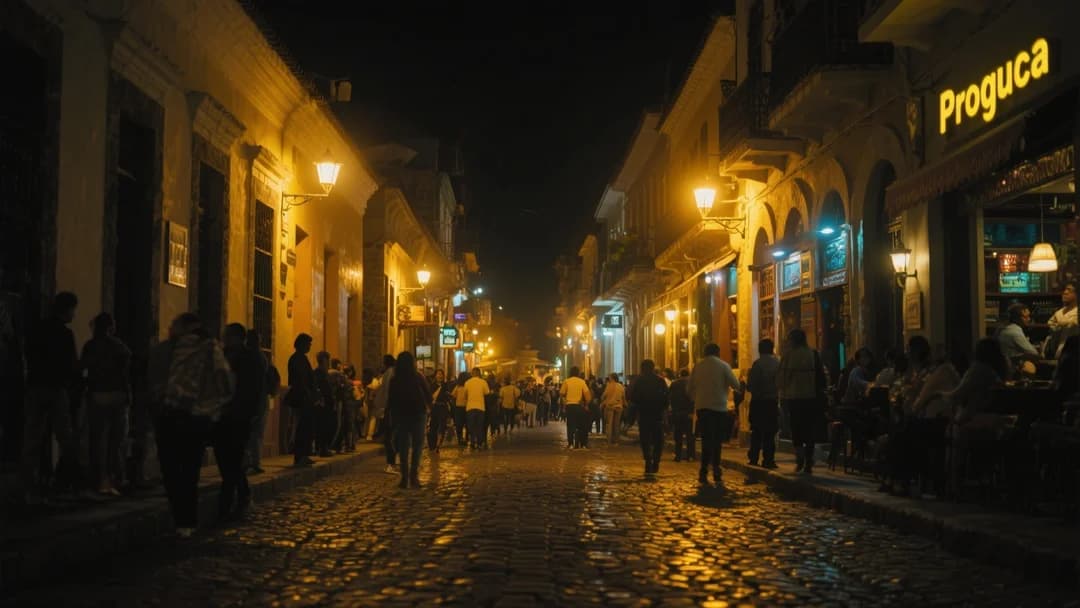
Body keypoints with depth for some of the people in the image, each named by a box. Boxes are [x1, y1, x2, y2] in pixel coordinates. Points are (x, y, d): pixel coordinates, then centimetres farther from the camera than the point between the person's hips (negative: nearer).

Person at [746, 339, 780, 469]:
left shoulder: (758, 364, -12)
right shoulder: (778, 363, -3)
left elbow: (750, 386, -13)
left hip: (758, 401, -2)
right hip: (773, 401, 2)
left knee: (756, 431, 8)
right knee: (770, 432, 8)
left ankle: (753, 458, 9)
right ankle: (768, 459, 5)